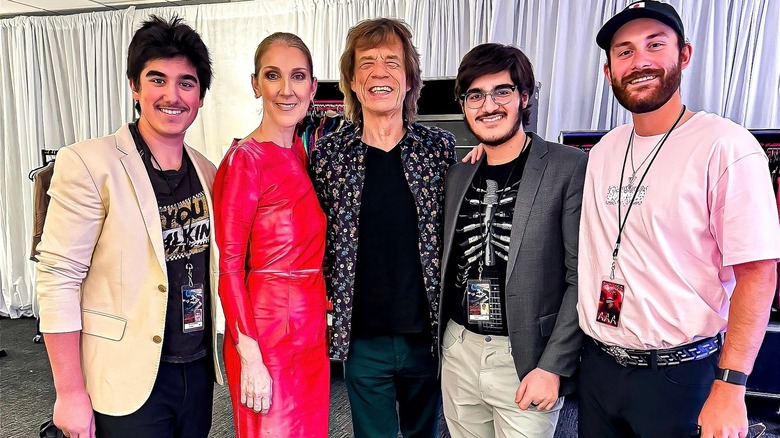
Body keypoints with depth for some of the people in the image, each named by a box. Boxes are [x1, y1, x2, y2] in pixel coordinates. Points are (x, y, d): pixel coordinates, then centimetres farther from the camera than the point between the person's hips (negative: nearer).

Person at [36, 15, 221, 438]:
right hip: (126, 382, -5)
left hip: (198, 371, 5)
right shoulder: (89, 163, -12)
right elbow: (57, 277, -13)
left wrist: (218, 355, 9)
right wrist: (70, 393, -12)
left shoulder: (208, 172, 4)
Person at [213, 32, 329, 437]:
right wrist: (251, 358, -17)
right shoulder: (245, 159, -13)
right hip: (266, 331, -7)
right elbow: (228, 267, -14)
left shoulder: (302, 152, 8)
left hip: (312, 328, 7)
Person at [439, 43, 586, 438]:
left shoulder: (570, 168, -10)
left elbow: (582, 278, -11)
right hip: (458, 351, 5)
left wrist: (553, 366, -14)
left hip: (526, 360, -5)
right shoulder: (457, 176, 7)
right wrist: (439, 343, 8)